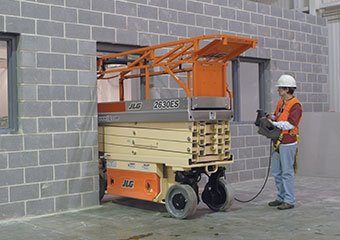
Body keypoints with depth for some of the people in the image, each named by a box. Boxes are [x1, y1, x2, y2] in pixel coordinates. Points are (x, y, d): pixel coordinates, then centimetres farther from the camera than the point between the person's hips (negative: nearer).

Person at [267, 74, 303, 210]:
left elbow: (290, 124, -22)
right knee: (276, 172, 12)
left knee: (287, 172, -5)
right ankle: (281, 198, 23)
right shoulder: (281, 102, 15)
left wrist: (273, 124, -20)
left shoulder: (295, 105, -12)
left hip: (288, 143, -9)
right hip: (278, 143, 9)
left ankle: (289, 201, 2)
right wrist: (270, 117, 1)